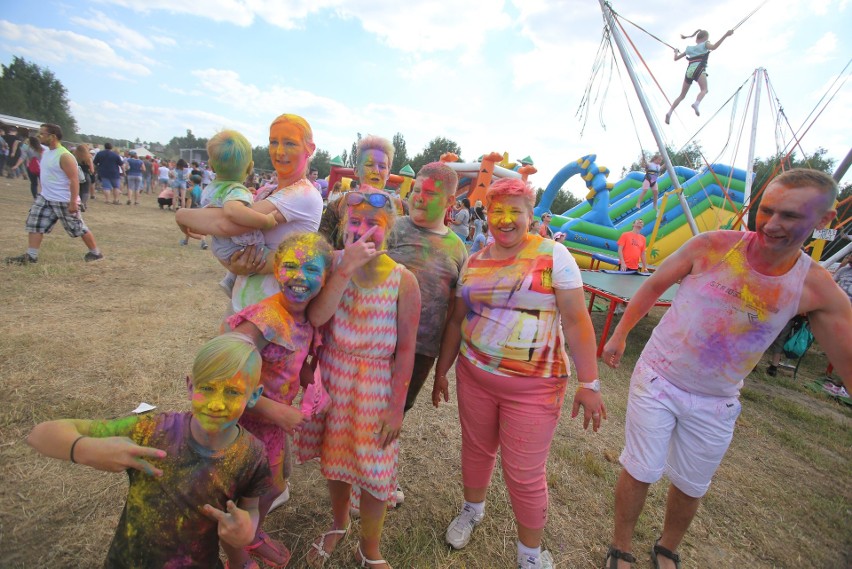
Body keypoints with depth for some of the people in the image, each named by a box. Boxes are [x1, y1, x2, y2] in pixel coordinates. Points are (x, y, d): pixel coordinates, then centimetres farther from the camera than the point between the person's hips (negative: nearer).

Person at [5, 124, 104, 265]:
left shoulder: (64, 156, -19)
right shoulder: (46, 152, 10)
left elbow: (74, 180, -22)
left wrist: (73, 202, -25)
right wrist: (46, 192, 24)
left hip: (64, 202, -9)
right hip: (45, 198, 9)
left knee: (78, 228, 1)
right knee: (35, 224, 6)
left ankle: (95, 253, 15)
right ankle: (30, 256, 11)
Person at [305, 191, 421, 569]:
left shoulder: (403, 280, -15)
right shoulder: (332, 262, -7)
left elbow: (406, 348, -10)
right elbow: (315, 317, -21)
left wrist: (397, 405, -9)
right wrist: (346, 268, -29)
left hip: (377, 385, -2)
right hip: (332, 377, 3)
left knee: (374, 469, 9)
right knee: (336, 458, 21)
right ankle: (338, 526, 51)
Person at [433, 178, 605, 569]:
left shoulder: (553, 255, -8)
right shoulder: (474, 262, 4)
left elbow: (576, 321, -10)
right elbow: (456, 320, 10)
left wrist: (588, 383, -11)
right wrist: (441, 371, 13)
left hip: (534, 386, -4)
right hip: (473, 375, 4)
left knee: (525, 475, 5)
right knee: (476, 450, 20)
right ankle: (472, 509, 50)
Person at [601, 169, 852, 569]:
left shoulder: (817, 288, -10)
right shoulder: (712, 246, -16)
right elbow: (654, 286, -4)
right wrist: (619, 335, 1)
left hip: (716, 404, 3)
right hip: (657, 383, -2)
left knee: (691, 487, 20)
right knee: (640, 472, 7)